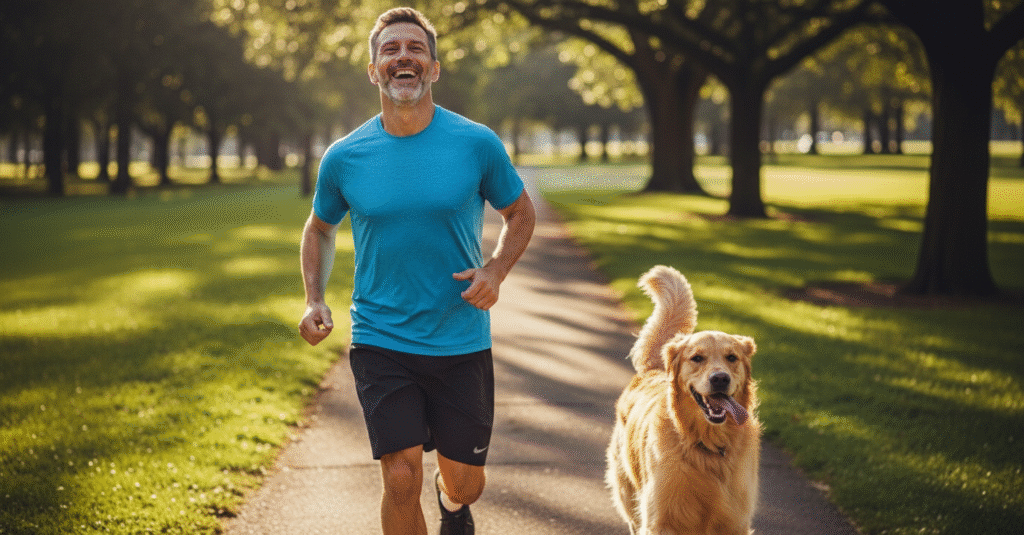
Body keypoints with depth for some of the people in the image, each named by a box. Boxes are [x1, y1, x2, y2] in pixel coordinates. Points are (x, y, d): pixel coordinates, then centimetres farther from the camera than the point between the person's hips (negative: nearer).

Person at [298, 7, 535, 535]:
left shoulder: (477, 144, -6)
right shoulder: (343, 158, -3)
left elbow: (521, 214, 8)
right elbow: (319, 229, 15)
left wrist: (495, 270, -11)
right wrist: (314, 300, -1)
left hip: (461, 342, 1)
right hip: (380, 342, 0)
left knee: (465, 480, 11)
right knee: (401, 479, -12)